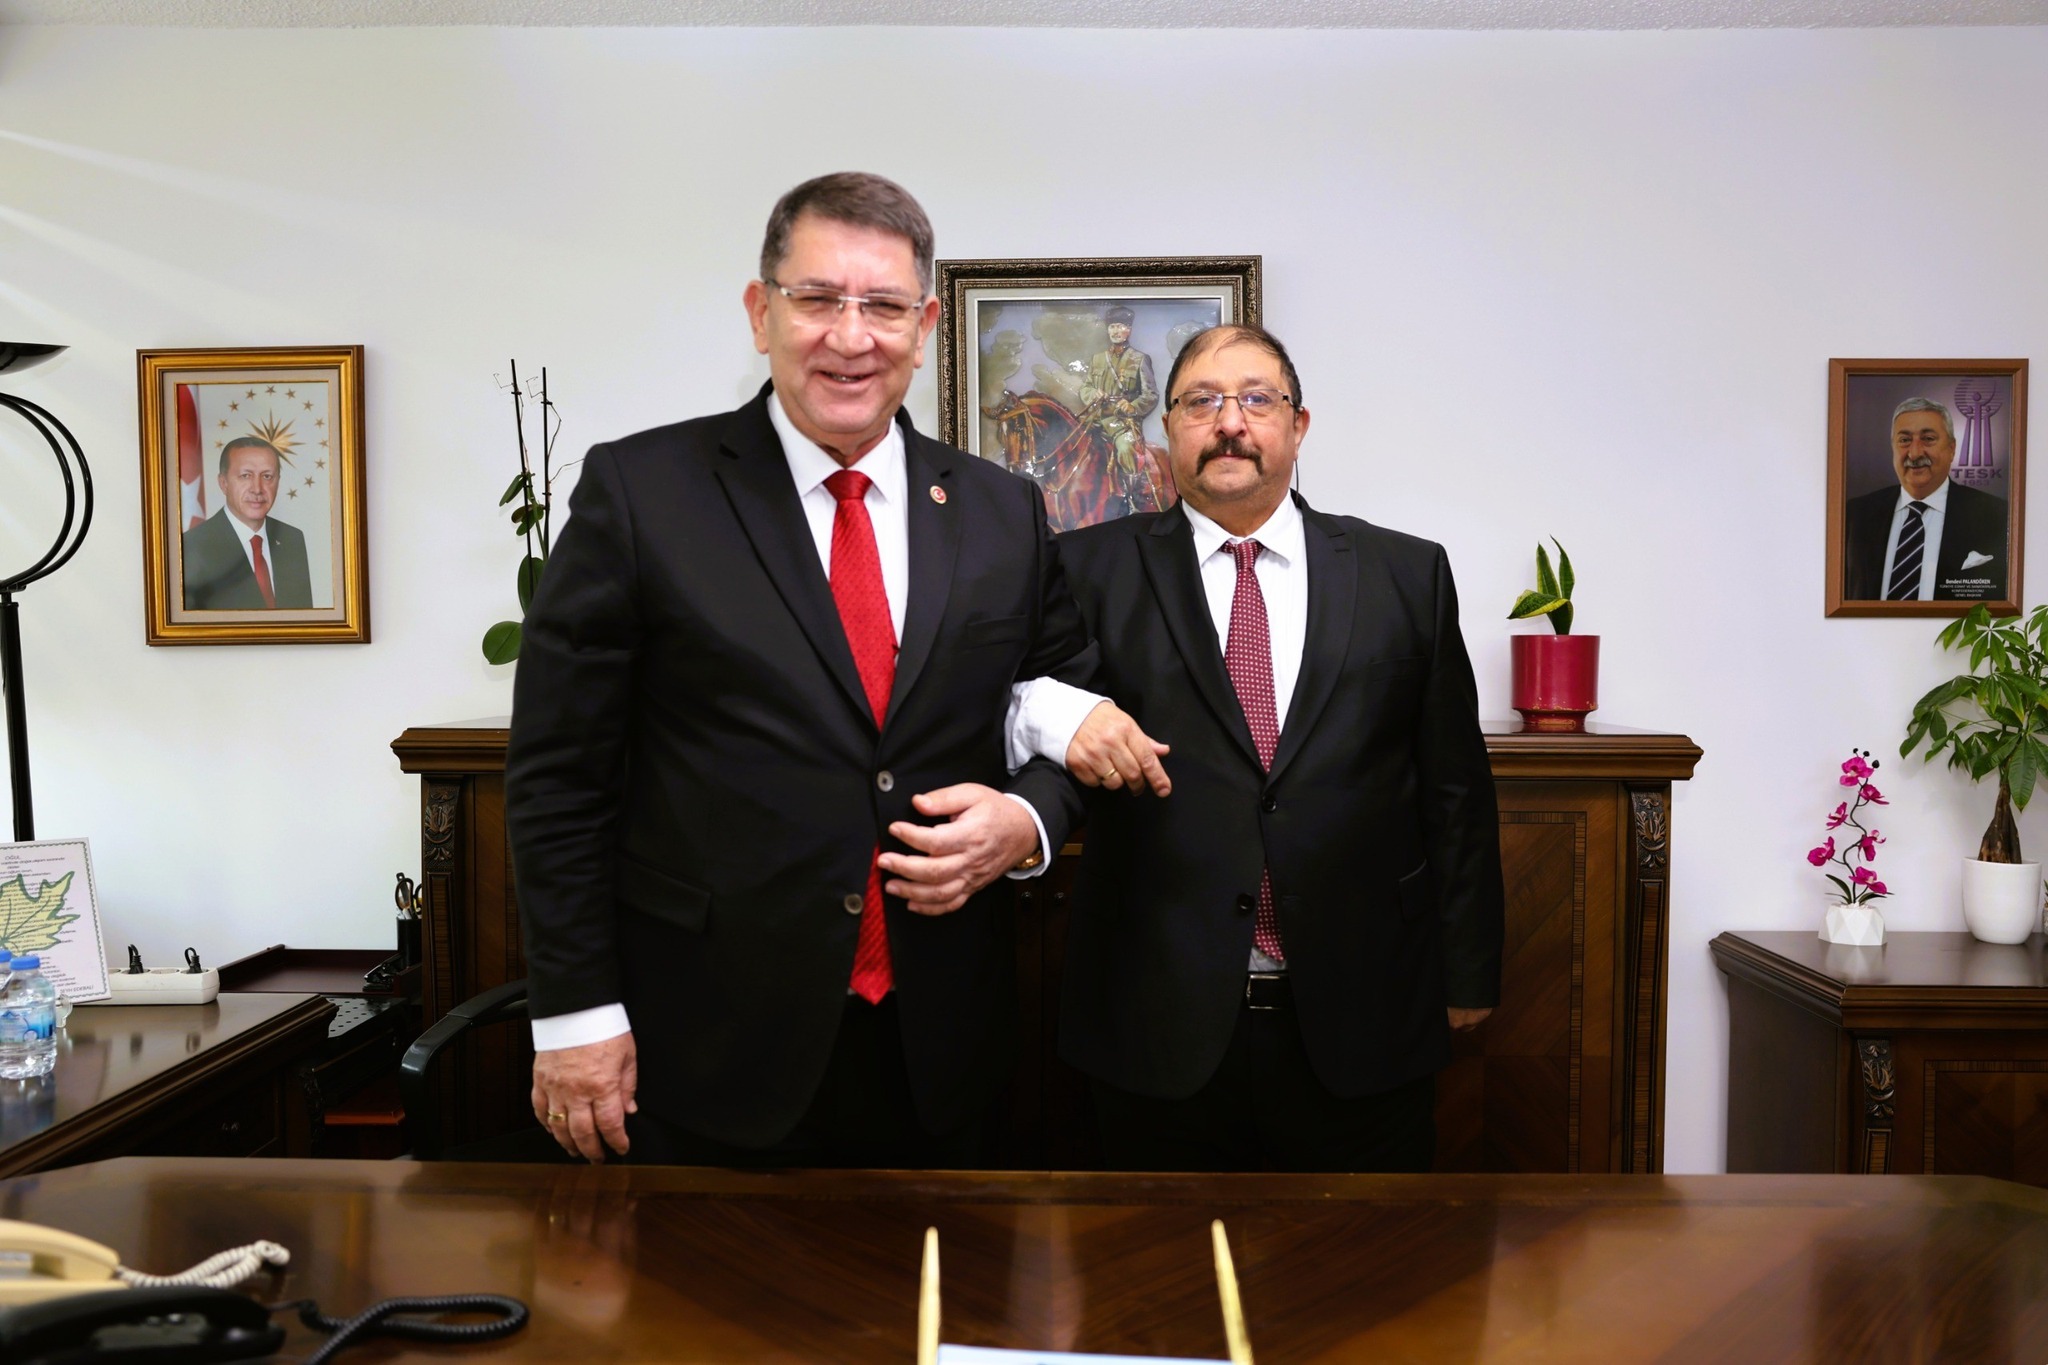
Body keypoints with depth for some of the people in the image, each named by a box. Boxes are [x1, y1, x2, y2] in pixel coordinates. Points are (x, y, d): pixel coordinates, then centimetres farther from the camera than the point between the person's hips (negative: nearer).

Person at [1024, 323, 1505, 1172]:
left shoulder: (1406, 575, 6)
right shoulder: (1096, 570, 3)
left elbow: (1454, 786, 6)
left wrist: (1468, 972, 7)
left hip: (1360, 1024, 1)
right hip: (1160, 1027, -1)